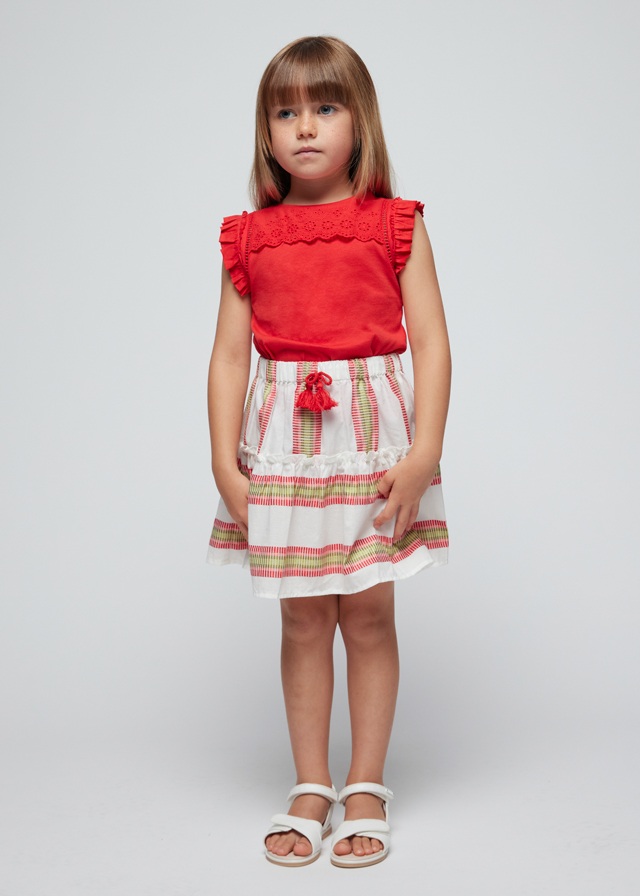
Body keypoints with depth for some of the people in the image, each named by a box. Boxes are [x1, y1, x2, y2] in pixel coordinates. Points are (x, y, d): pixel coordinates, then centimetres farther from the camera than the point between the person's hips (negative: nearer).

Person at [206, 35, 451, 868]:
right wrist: (225, 464, -2)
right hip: (283, 445, 2)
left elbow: (432, 343, -3)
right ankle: (310, 789, 21)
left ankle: (365, 789, 19)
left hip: (372, 438, -1)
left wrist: (423, 454, -11)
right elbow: (229, 358, 5)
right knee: (303, 619, 8)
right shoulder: (250, 239, 6)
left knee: (368, 614, 5)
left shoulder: (396, 227, 2)